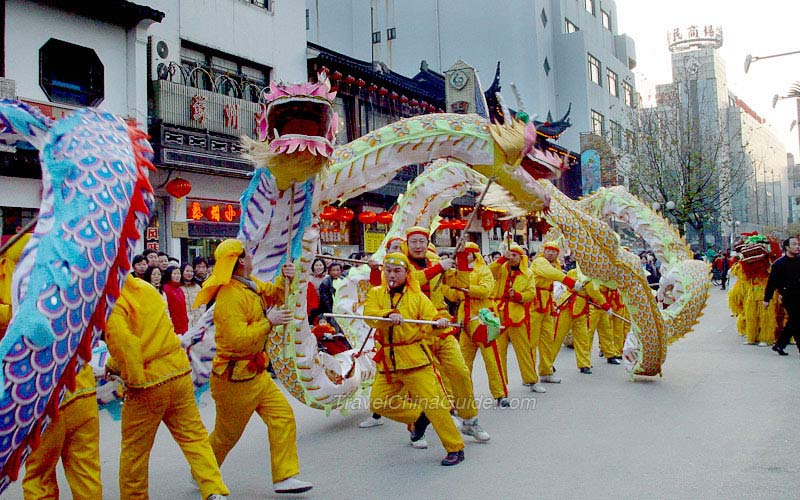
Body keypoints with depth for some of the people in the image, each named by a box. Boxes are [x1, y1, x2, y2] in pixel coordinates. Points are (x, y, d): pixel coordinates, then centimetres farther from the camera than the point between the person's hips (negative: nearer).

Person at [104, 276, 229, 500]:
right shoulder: (144, 288, 7)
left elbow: (123, 339, -29)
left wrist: (134, 379, -16)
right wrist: (114, 364, 23)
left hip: (147, 383, -5)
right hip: (179, 372, 6)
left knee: (134, 449, 16)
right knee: (194, 436, 12)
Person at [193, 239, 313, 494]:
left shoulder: (250, 284, 4)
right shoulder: (230, 296, -25)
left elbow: (273, 294, 20)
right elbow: (237, 339, -32)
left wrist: (285, 278, 0)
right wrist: (268, 322, -24)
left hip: (255, 375, 9)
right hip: (234, 379, -9)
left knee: (283, 416, 1)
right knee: (226, 435, 10)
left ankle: (285, 477, 8)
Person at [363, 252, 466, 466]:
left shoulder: (417, 297, 3)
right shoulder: (375, 294, 7)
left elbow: (430, 325, -6)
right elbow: (370, 315, -14)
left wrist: (440, 322, -29)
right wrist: (389, 314, -33)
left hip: (415, 358, -4)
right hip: (387, 361, 4)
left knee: (432, 403, -9)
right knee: (379, 403, 6)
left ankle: (455, 449, 5)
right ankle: (418, 418, 29)